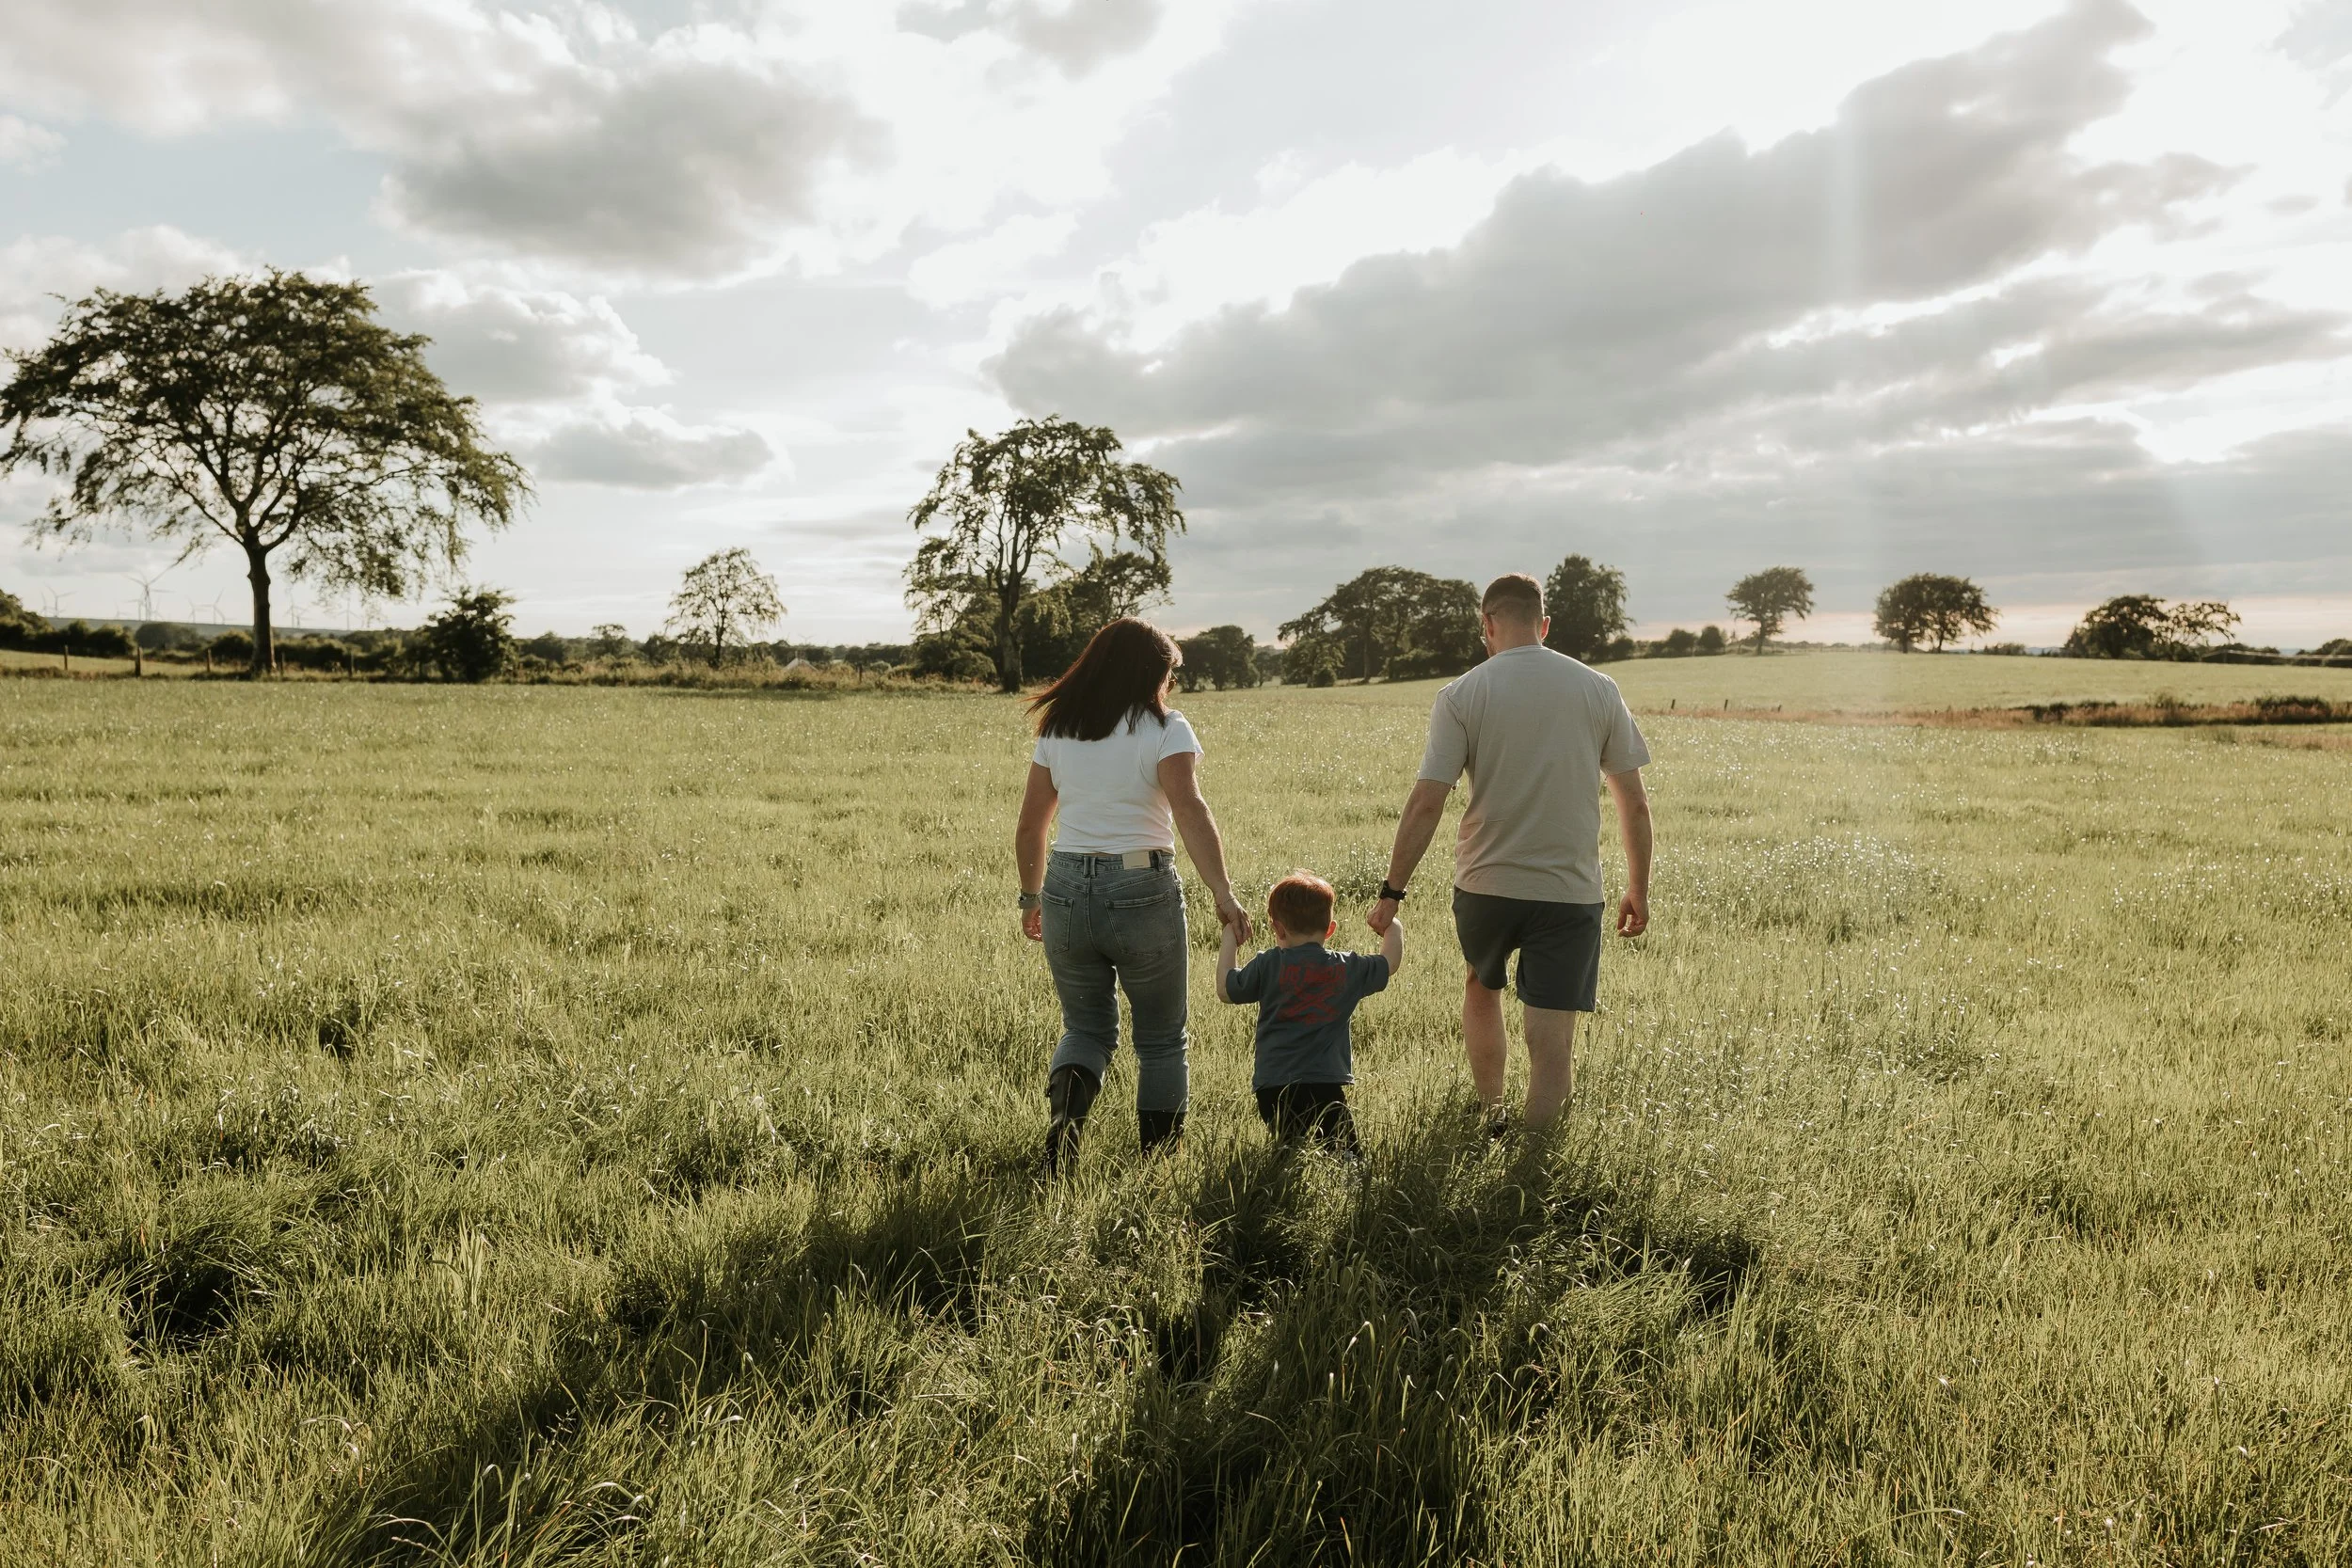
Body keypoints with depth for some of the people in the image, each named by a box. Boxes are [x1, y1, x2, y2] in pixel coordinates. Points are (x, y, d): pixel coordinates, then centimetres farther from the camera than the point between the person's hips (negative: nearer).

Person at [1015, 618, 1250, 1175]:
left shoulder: (1057, 729, 8)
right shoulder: (1165, 728, -5)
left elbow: (1030, 826, 11)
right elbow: (1190, 812, -20)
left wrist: (1031, 897, 23)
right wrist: (1224, 894, -26)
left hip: (1066, 889, 4)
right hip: (1142, 891, -3)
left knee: (1086, 1027, 19)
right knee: (1160, 1038, 14)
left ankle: (1065, 1105, -9)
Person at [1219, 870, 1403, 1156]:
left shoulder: (1268, 965, 0)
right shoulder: (1347, 969, 7)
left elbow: (1225, 989, 11)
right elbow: (1390, 963, 23)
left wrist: (1229, 940, 23)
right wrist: (1393, 929, 42)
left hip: (1272, 1086, 0)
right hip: (1326, 1083, 0)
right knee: (1347, 1154, 8)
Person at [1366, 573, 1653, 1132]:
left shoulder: (1462, 694, -6)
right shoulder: (1599, 690, 1)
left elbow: (1425, 803, -11)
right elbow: (1634, 804, 2)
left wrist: (1391, 892, -3)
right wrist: (1638, 891, 13)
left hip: (1485, 886, 0)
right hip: (1571, 892, 0)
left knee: (1480, 990, 27)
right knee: (1552, 1039, 4)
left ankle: (1489, 1118, 36)